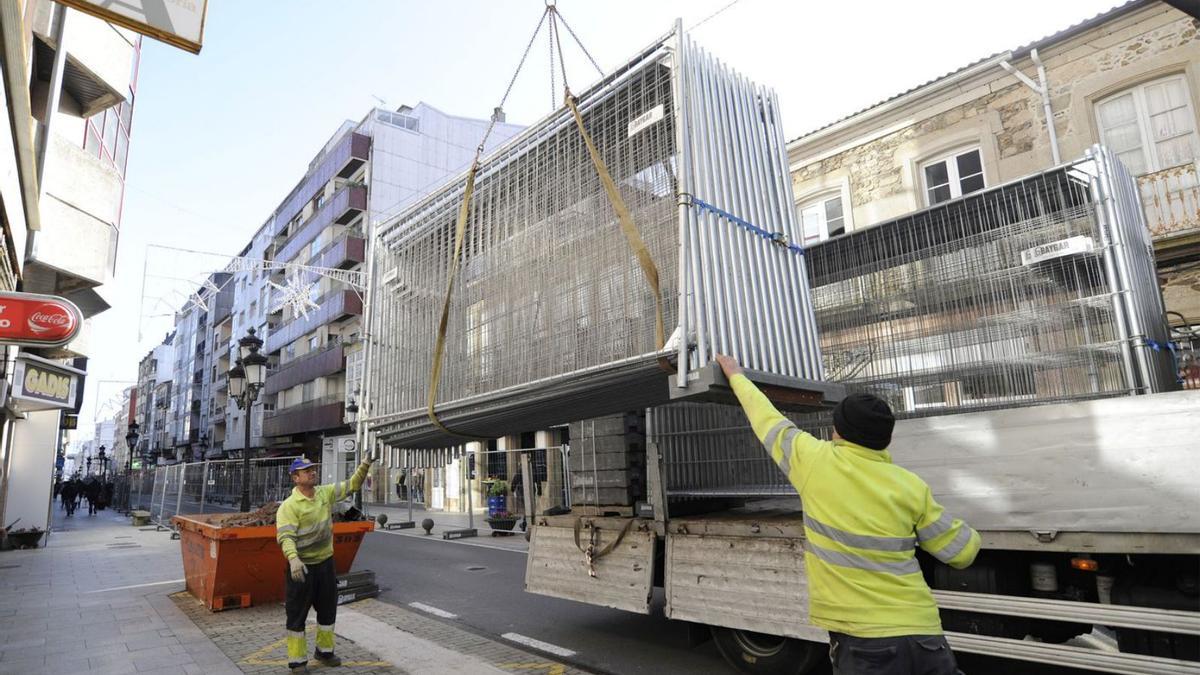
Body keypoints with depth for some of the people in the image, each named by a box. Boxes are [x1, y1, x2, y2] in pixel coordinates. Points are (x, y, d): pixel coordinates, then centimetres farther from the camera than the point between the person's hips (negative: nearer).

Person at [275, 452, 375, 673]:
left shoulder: (325, 492, 1)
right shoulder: (289, 506, -17)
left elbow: (352, 485, 7)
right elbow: (285, 536, -26)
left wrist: (365, 465, -7)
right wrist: (293, 559, -41)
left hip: (326, 562, 6)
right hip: (301, 566, -6)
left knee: (328, 609, 17)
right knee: (297, 614, 4)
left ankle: (324, 652, 34)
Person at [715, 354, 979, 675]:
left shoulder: (815, 461, -7)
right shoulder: (911, 486, -1)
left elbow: (768, 419, 8)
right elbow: (962, 553, 7)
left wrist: (736, 375, 25)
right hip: (925, 638, 4)